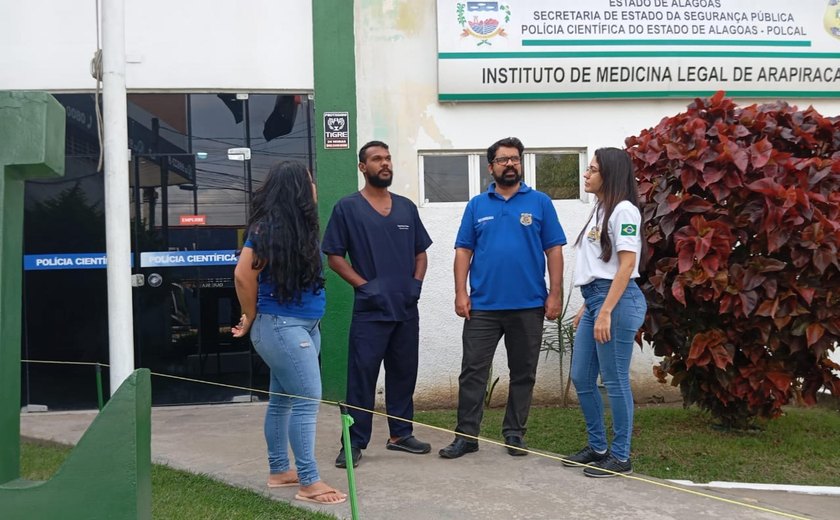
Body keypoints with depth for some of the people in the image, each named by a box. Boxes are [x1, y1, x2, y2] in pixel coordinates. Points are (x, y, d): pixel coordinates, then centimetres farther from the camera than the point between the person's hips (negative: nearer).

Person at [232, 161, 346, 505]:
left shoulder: (297, 226, 9)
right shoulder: (269, 227, -16)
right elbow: (243, 276, -15)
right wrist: (252, 318, -2)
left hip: (302, 325, 8)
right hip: (282, 326, -8)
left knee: (283, 399, 15)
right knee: (307, 400, -8)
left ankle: (279, 471, 25)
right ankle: (309, 483, -3)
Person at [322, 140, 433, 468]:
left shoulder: (406, 207, 12)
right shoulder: (347, 208, -2)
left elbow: (420, 253, 17)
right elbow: (334, 256, -3)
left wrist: (416, 282, 0)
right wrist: (364, 285, -12)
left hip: (407, 308, 5)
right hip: (370, 309, -5)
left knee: (403, 373, 12)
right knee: (362, 376, -4)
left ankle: (401, 434, 25)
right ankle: (354, 443, 3)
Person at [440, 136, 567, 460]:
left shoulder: (539, 203, 3)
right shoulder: (477, 205, 7)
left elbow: (554, 251, 1)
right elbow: (463, 251, 5)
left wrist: (555, 295, -6)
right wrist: (461, 293, -4)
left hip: (529, 306, 0)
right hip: (483, 306, 1)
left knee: (523, 373, 9)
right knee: (473, 371, 0)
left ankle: (515, 433, 21)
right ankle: (466, 435, 8)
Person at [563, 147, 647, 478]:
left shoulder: (623, 211, -10)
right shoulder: (600, 210, 18)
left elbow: (626, 265, -17)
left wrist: (606, 312, -21)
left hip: (616, 301, -10)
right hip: (595, 300, 10)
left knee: (615, 381, -3)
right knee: (581, 378, 12)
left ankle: (620, 457, 8)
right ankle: (598, 447, 25)